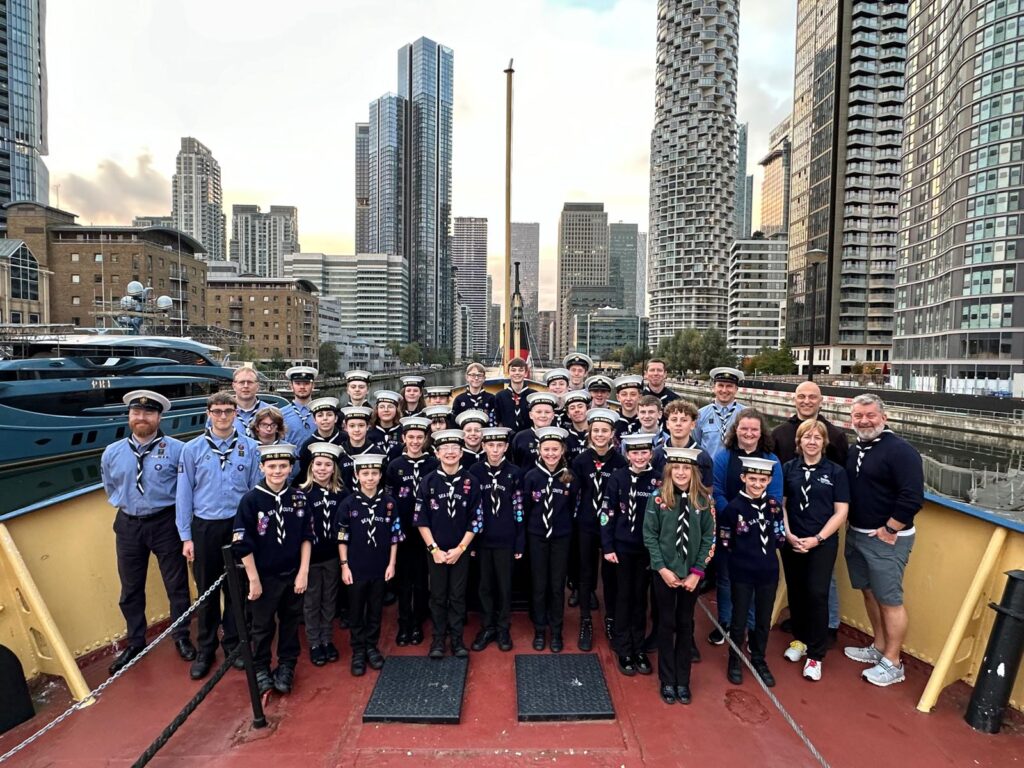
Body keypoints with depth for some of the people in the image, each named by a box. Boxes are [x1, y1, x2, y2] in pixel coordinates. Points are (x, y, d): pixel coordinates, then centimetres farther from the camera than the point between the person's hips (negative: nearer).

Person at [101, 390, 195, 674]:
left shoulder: (176, 449, -12)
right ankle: (135, 642, 35)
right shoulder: (112, 452, 2)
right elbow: (110, 487, 19)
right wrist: (126, 505, 12)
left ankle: (182, 638, 26)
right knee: (131, 588, 16)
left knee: (176, 584, 8)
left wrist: (179, 513, -2)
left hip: (165, 523, -4)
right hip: (128, 525, 4)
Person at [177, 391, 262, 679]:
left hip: (239, 525, 0)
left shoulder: (250, 447, -3)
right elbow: (184, 494, 0)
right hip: (205, 526, 0)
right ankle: (205, 649, 30)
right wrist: (186, 536, -1)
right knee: (207, 590, 12)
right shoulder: (192, 449, -2)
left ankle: (233, 643, 30)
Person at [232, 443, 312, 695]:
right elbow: (243, 544, -10)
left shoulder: (299, 497, -5)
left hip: (293, 575, 3)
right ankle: (260, 669, 35)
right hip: (265, 577, -2)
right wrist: (254, 579, -9)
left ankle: (286, 667, 35)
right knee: (263, 626, 15)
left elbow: (307, 537, -1)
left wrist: (303, 572, -4)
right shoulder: (251, 500, -14)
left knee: (291, 623, 16)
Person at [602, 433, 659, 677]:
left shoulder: (658, 480, -4)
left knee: (641, 597, 13)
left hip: (648, 548, 2)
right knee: (624, 596, 8)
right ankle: (624, 650, 22)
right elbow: (607, 514, -6)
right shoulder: (617, 478, -8)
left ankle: (639, 648, 28)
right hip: (623, 546, -1)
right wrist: (607, 547, -8)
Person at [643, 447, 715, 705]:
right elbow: (649, 535, -7)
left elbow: (709, 538, -2)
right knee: (667, 623, 10)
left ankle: (683, 680, 29)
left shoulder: (704, 500, -5)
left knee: (685, 624, 13)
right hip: (664, 572, -1)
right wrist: (662, 568, -12)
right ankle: (667, 681, 25)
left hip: (691, 573, 1)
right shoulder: (658, 498, -9)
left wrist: (697, 571, -7)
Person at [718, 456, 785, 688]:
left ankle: (759, 660, 35)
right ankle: (735, 660, 28)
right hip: (742, 573, -3)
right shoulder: (733, 507, -14)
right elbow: (724, 542, -6)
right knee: (740, 620, 9)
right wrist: (743, 552, 0)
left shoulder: (774, 505, -2)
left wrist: (765, 550, 2)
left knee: (764, 620, 15)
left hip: (769, 572, 3)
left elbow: (780, 538, 8)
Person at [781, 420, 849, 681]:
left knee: (816, 594, -3)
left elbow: (841, 512, -5)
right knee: (795, 592, 12)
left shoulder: (836, 471, -3)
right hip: (792, 542, 2)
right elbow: (780, 504, 4)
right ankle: (800, 639, 33)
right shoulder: (788, 468, 1)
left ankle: (816, 655, 12)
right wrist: (788, 535, -7)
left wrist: (817, 539, -12)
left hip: (823, 543, -2)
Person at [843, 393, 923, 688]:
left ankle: (892, 663, 16)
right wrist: (852, 528, 10)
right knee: (869, 593, 18)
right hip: (856, 535, 8)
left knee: (890, 600, 2)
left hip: (887, 538, -8)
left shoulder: (900, 450, -15)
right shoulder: (854, 449, 9)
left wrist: (889, 530, -17)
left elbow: (913, 497, -20)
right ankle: (878, 648, 34)